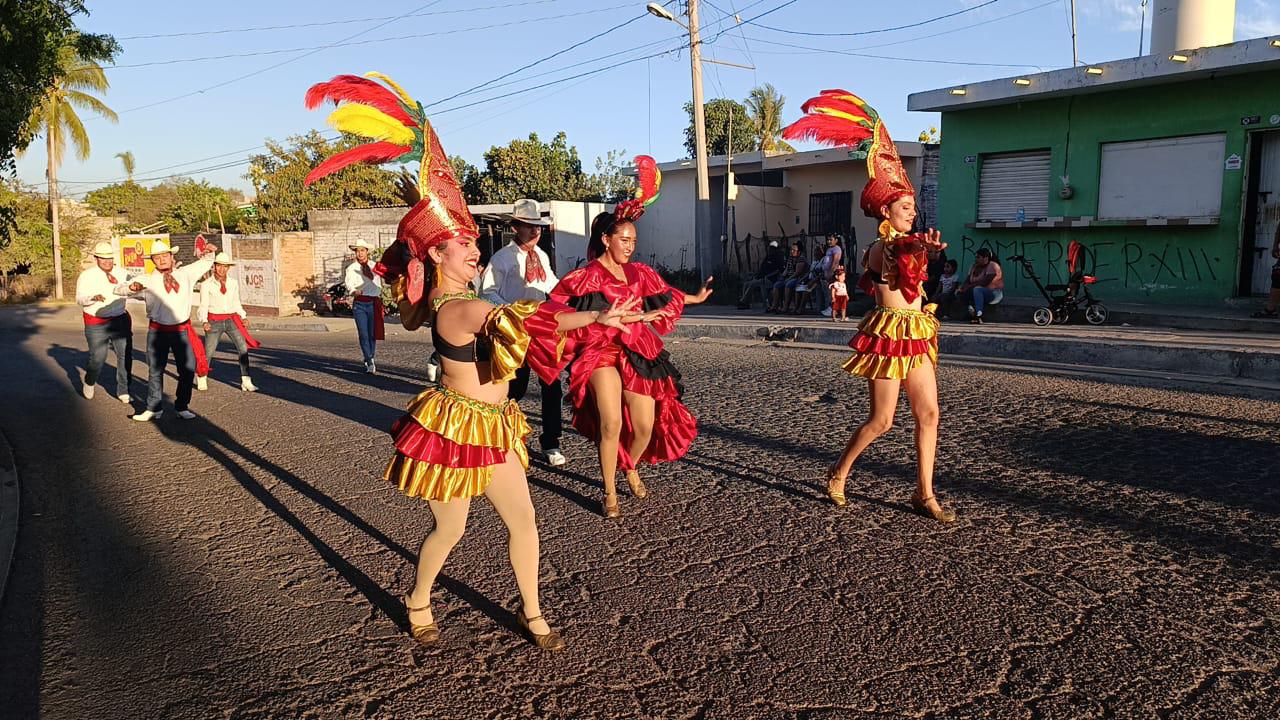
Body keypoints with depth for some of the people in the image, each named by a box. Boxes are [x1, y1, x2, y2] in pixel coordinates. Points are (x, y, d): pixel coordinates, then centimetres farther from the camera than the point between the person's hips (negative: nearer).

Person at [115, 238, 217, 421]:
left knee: (188, 369, 5)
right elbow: (119, 289, 1)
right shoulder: (147, 280, 2)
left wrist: (209, 253, -1)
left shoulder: (185, 274, 8)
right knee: (155, 370, 6)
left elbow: (205, 263, 21)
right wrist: (132, 287, -21)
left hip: (182, 330, 1)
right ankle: (153, 408, 17)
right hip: (158, 331, -1)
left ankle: (182, 407, 20)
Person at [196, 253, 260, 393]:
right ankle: (201, 378, 25)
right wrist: (204, 322, -18)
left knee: (243, 348, -12)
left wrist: (244, 317, 3)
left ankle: (246, 382, -8)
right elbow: (204, 305, -3)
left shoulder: (234, 283, 8)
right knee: (208, 352, -2)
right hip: (214, 321, -2)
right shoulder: (207, 284, -1)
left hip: (232, 320, 2)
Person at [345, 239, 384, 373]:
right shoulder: (351, 268, 6)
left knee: (372, 334, 2)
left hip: (374, 303, 1)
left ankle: (369, 361, 17)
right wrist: (354, 291, -30)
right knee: (363, 334, -8)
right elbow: (349, 284, -11)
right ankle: (370, 363, -7)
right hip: (359, 304, -1)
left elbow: (378, 286, 8)